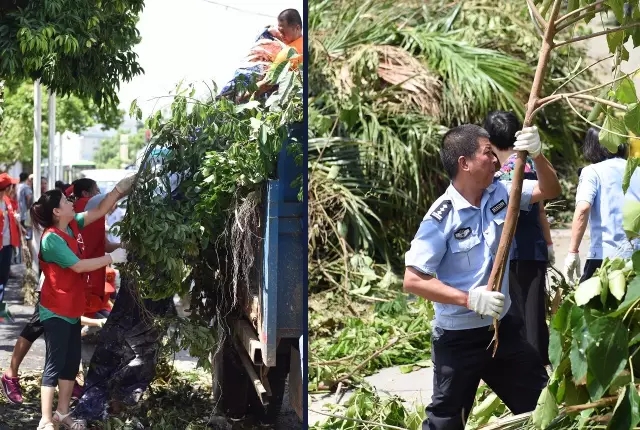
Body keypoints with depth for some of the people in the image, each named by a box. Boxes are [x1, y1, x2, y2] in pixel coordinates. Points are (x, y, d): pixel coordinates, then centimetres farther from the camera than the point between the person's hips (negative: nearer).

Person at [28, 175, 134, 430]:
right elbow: (79, 266, -24)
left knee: (72, 362, 13)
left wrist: (120, 189, -3)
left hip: (72, 308, 9)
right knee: (55, 364, -7)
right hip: (56, 311, -9)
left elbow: (99, 211, 10)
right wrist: (112, 258, -18)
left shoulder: (73, 225, 3)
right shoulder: (52, 238, -21)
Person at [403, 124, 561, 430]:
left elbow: (550, 190, 2)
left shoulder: (500, 192, -4)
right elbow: (413, 280, -20)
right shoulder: (441, 218, -20)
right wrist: (469, 299, -27)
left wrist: (537, 155, -18)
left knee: (541, 402, 16)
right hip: (458, 338, -6)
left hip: (502, 327, 6)